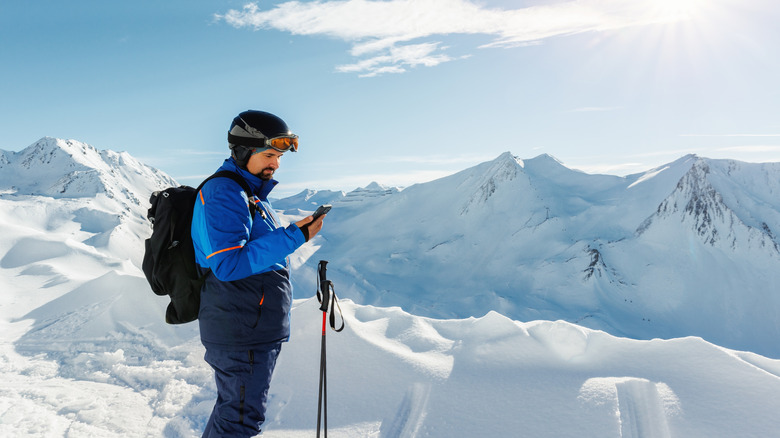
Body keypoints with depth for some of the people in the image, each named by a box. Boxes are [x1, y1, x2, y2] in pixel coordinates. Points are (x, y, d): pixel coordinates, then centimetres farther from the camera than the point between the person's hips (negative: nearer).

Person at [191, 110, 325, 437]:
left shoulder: (252, 194, 16)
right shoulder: (223, 193, -17)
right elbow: (228, 264, -28)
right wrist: (293, 236, -28)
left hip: (257, 327, 10)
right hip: (241, 329, -10)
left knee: (234, 408, 21)